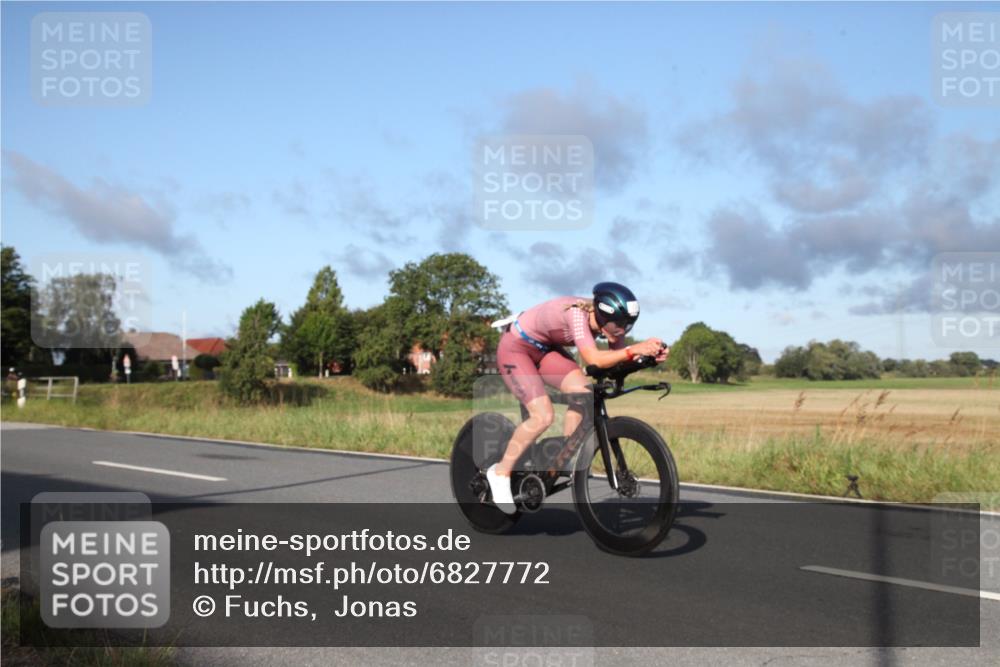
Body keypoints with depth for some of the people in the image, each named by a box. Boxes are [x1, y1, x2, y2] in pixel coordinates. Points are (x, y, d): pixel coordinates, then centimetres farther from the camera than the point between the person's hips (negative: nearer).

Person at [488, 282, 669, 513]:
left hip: (545, 348, 8)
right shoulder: (576, 313, -35)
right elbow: (594, 360, -44)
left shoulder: (603, 318, -13)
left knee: (583, 393, -15)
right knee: (543, 416, -21)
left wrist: (650, 352, -32)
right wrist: (635, 349, -53)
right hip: (515, 348, -8)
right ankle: (500, 472, -2)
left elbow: (620, 355, -15)